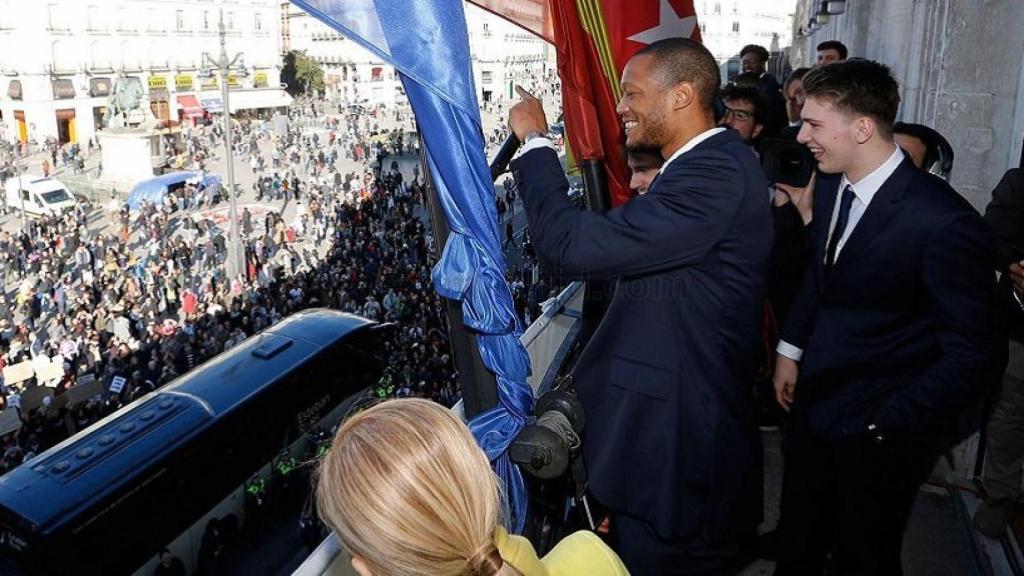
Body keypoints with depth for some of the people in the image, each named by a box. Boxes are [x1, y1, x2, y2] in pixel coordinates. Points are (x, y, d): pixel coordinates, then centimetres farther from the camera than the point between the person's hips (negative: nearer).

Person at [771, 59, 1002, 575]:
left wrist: (885, 424, -17)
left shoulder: (944, 222, -25)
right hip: (814, 399, 6)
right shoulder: (831, 185, -2)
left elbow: (971, 357, -20)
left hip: (875, 429, -6)